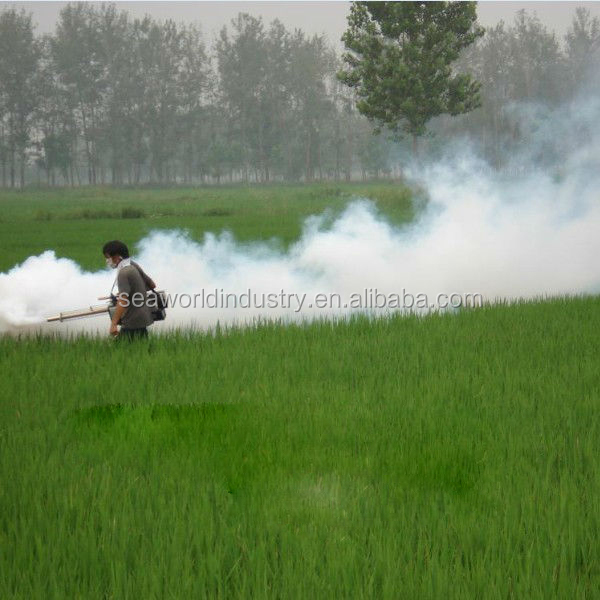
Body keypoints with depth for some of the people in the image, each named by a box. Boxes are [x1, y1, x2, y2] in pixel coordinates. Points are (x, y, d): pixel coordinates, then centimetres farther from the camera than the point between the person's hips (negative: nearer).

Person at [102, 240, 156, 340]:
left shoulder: (124, 273, -17)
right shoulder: (135, 266, 11)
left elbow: (123, 301, -25)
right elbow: (152, 285, 21)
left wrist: (113, 324, -28)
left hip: (133, 322, -10)